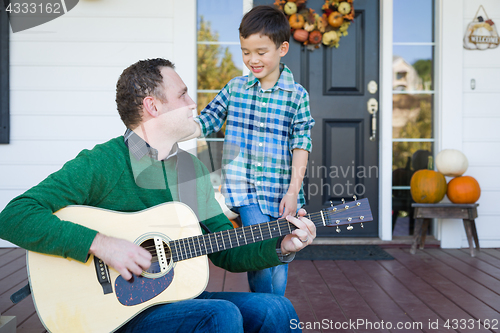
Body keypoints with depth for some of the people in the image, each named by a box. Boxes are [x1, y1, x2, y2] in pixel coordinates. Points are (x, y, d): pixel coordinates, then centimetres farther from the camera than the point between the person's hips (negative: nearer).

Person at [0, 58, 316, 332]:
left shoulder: (194, 169, 10)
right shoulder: (99, 164, -11)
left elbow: (226, 251, 12)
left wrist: (281, 247, -5)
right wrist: (100, 243, -27)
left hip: (180, 297, 6)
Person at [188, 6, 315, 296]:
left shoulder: (297, 95, 0)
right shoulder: (235, 88, 5)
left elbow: (302, 144, -3)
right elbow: (207, 121, 10)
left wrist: (293, 191, -10)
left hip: (280, 193, 0)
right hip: (245, 189, 0)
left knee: (279, 263, 9)